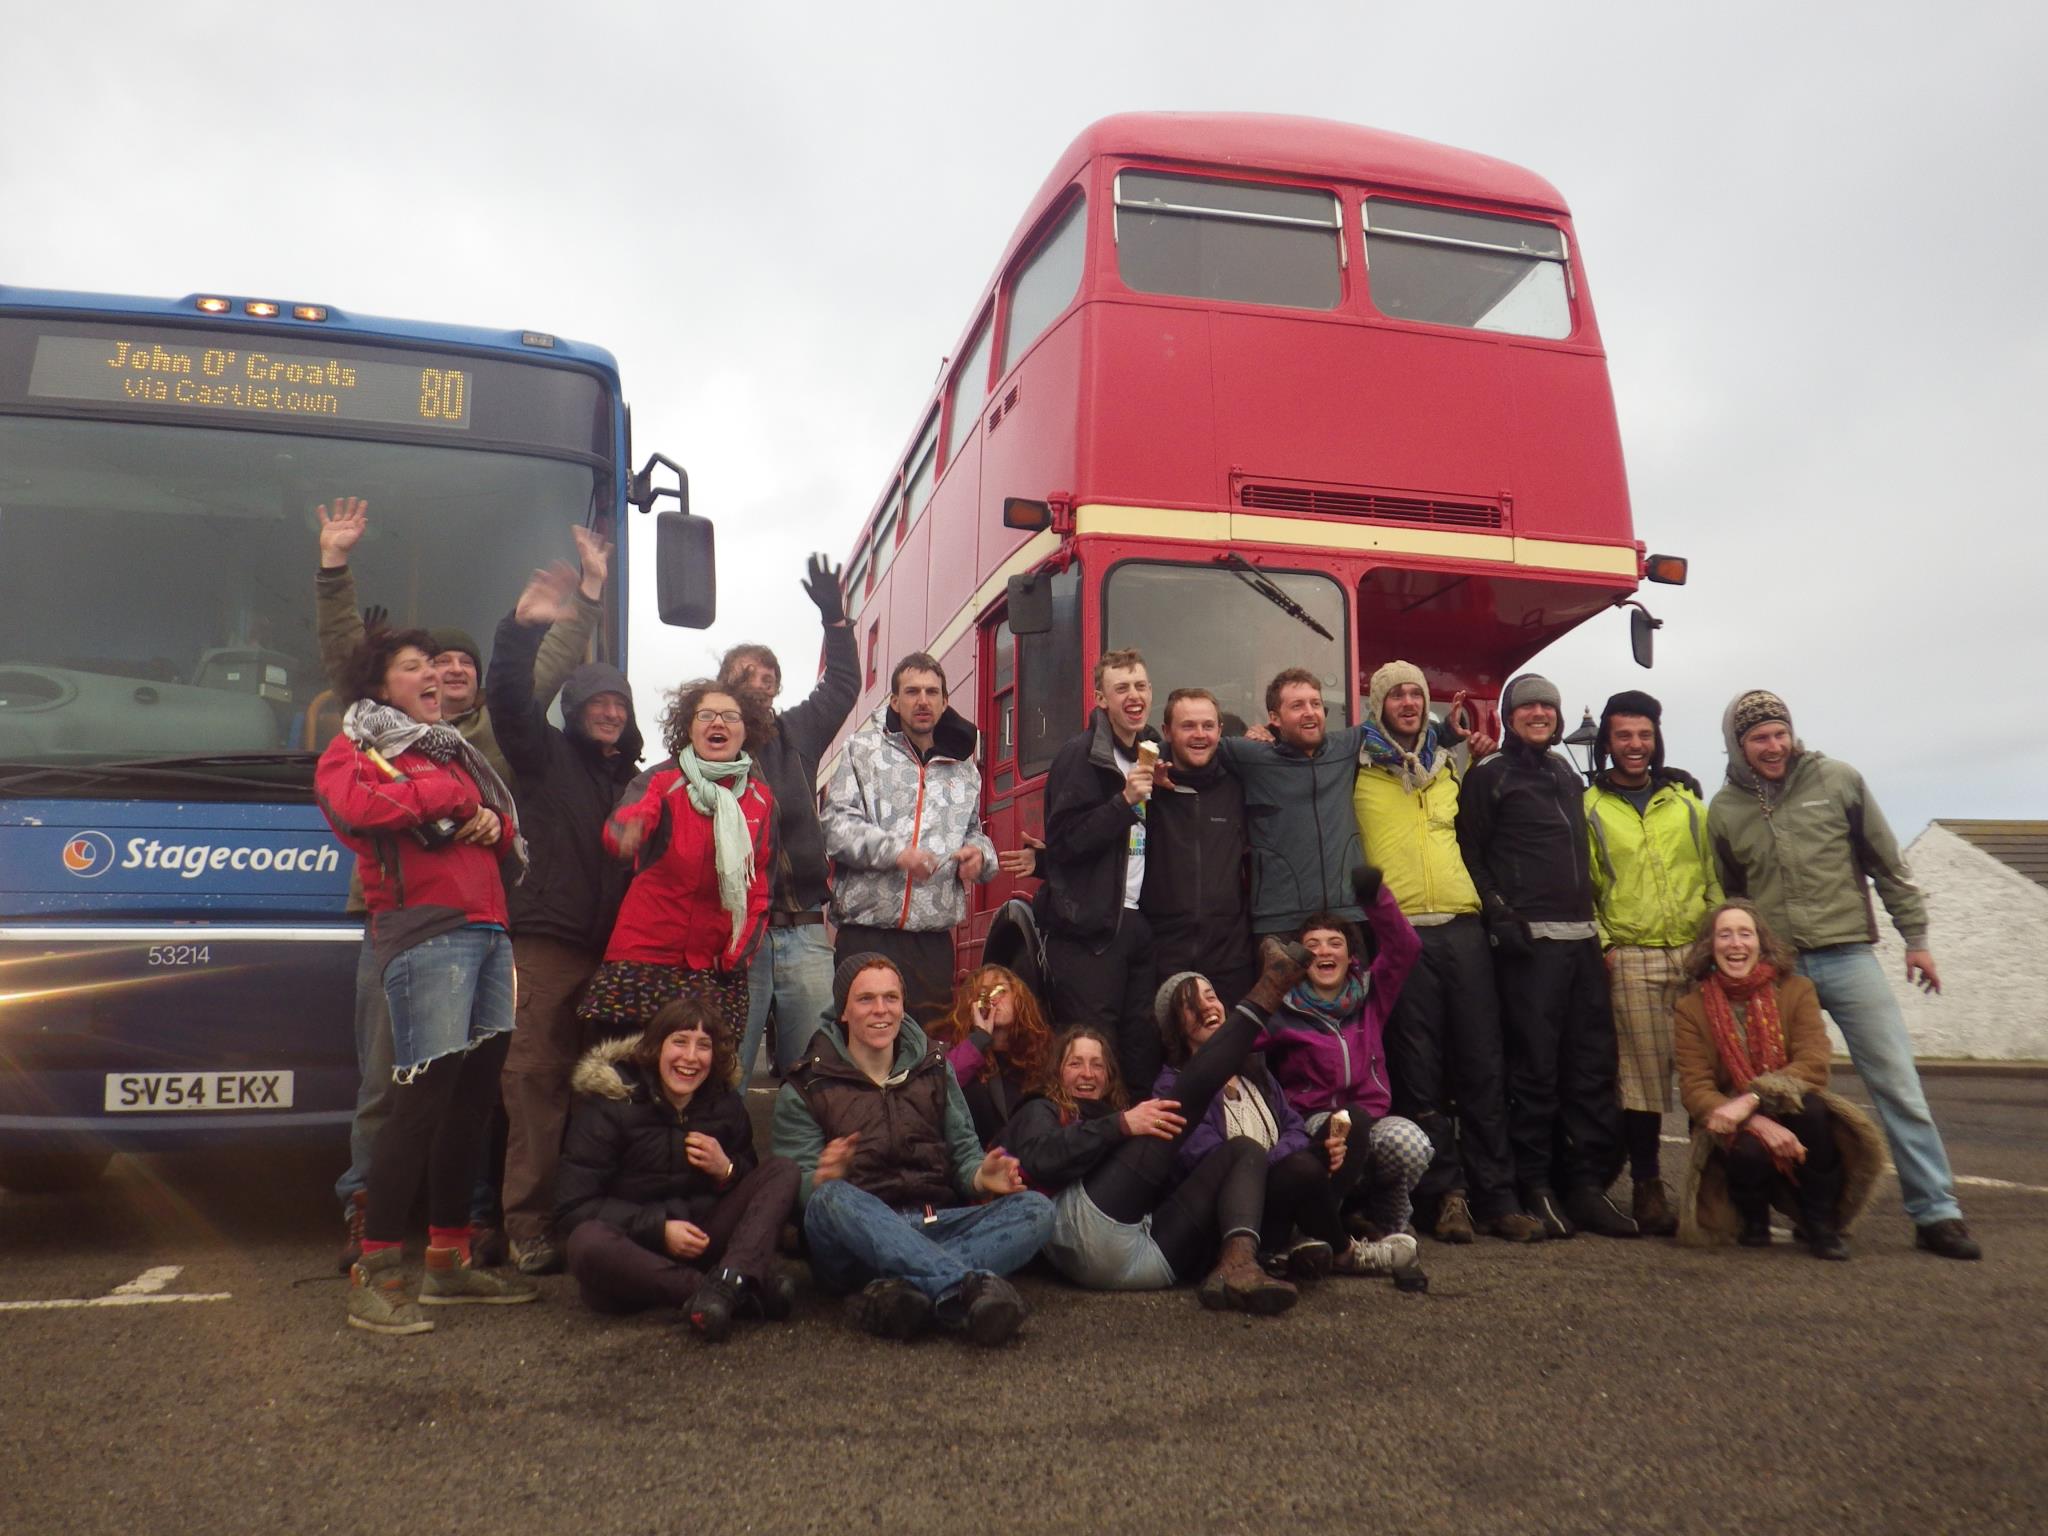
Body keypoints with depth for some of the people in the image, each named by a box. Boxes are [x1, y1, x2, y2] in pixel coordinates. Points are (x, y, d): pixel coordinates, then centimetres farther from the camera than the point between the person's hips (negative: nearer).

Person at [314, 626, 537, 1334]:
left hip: (487, 930, 7)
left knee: (475, 1095, 7)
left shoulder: (450, 749, 28)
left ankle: (449, 1260, 18)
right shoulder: (353, 749, 7)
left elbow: (504, 833, 28)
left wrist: (494, 823, 3)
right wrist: (450, 796, -5)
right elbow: (356, 804, -17)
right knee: (424, 1097, -14)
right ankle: (375, 1275, -7)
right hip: (426, 934, -7)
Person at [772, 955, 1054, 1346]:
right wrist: (823, 1180, -26)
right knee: (831, 1199, -37)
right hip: (856, 1238, -3)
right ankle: (971, 1285, -49)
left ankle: (901, 1289, -40)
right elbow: (798, 1188, -2)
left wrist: (981, 1177, -11)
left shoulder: (933, 1068, 18)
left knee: (1036, 1208, -22)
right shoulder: (805, 1089, 8)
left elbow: (964, 1150, 13)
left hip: (935, 1227, 3)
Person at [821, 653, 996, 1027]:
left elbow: (974, 833, 27)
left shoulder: (963, 767, 17)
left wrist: (979, 854, 3)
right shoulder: (865, 749, 5)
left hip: (935, 942, 4)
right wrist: (893, 851, -19)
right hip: (867, 933, -4)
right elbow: (835, 824, -5)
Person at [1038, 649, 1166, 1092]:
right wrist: (1125, 801, -19)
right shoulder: (1079, 756, -6)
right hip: (1090, 923, -7)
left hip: (1139, 919, 7)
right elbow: (1062, 842, -14)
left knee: (1145, 1047, 5)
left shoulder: (1153, 752, 16)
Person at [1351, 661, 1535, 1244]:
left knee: (1482, 1065, 2)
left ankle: (1496, 1196, 10)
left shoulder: (1451, 760, 19)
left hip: (1463, 926, 3)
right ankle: (1444, 1196, 9)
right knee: (1419, 1070, 0)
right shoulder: (1357, 767, 6)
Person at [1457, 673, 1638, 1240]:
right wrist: (1499, 916, -14)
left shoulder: (1568, 776, 21)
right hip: (1528, 939, -7)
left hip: (1582, 937, 7)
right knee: (1535, 1066, -5)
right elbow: (1470, 855, -5)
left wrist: (1595, 918, 19)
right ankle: (1535, 1187, 4)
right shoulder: (1488, 777, 1)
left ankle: (1590, 1183, 13)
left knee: (1593, 1065, 6)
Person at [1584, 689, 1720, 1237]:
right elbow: (1581, 887, 3)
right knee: (1643, 1075, 0)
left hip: (1696, 952, 2)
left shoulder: (1687, 799, 13)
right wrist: (1601, 942, -7)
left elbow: (1714, 874, 12)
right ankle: (1647, 1187, 11)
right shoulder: (1590, 807, 5)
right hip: (1630, 959, -2)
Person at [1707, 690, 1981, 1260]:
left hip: (1847, 957, -1)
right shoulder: (1724, 810, 3)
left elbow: (1888, 865, 5)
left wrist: (1915, 938, 4)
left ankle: (1936, 1213, 6)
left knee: (1898, 1085, -2)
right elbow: (1723, 899, 13)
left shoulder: (1838, 781, 0)